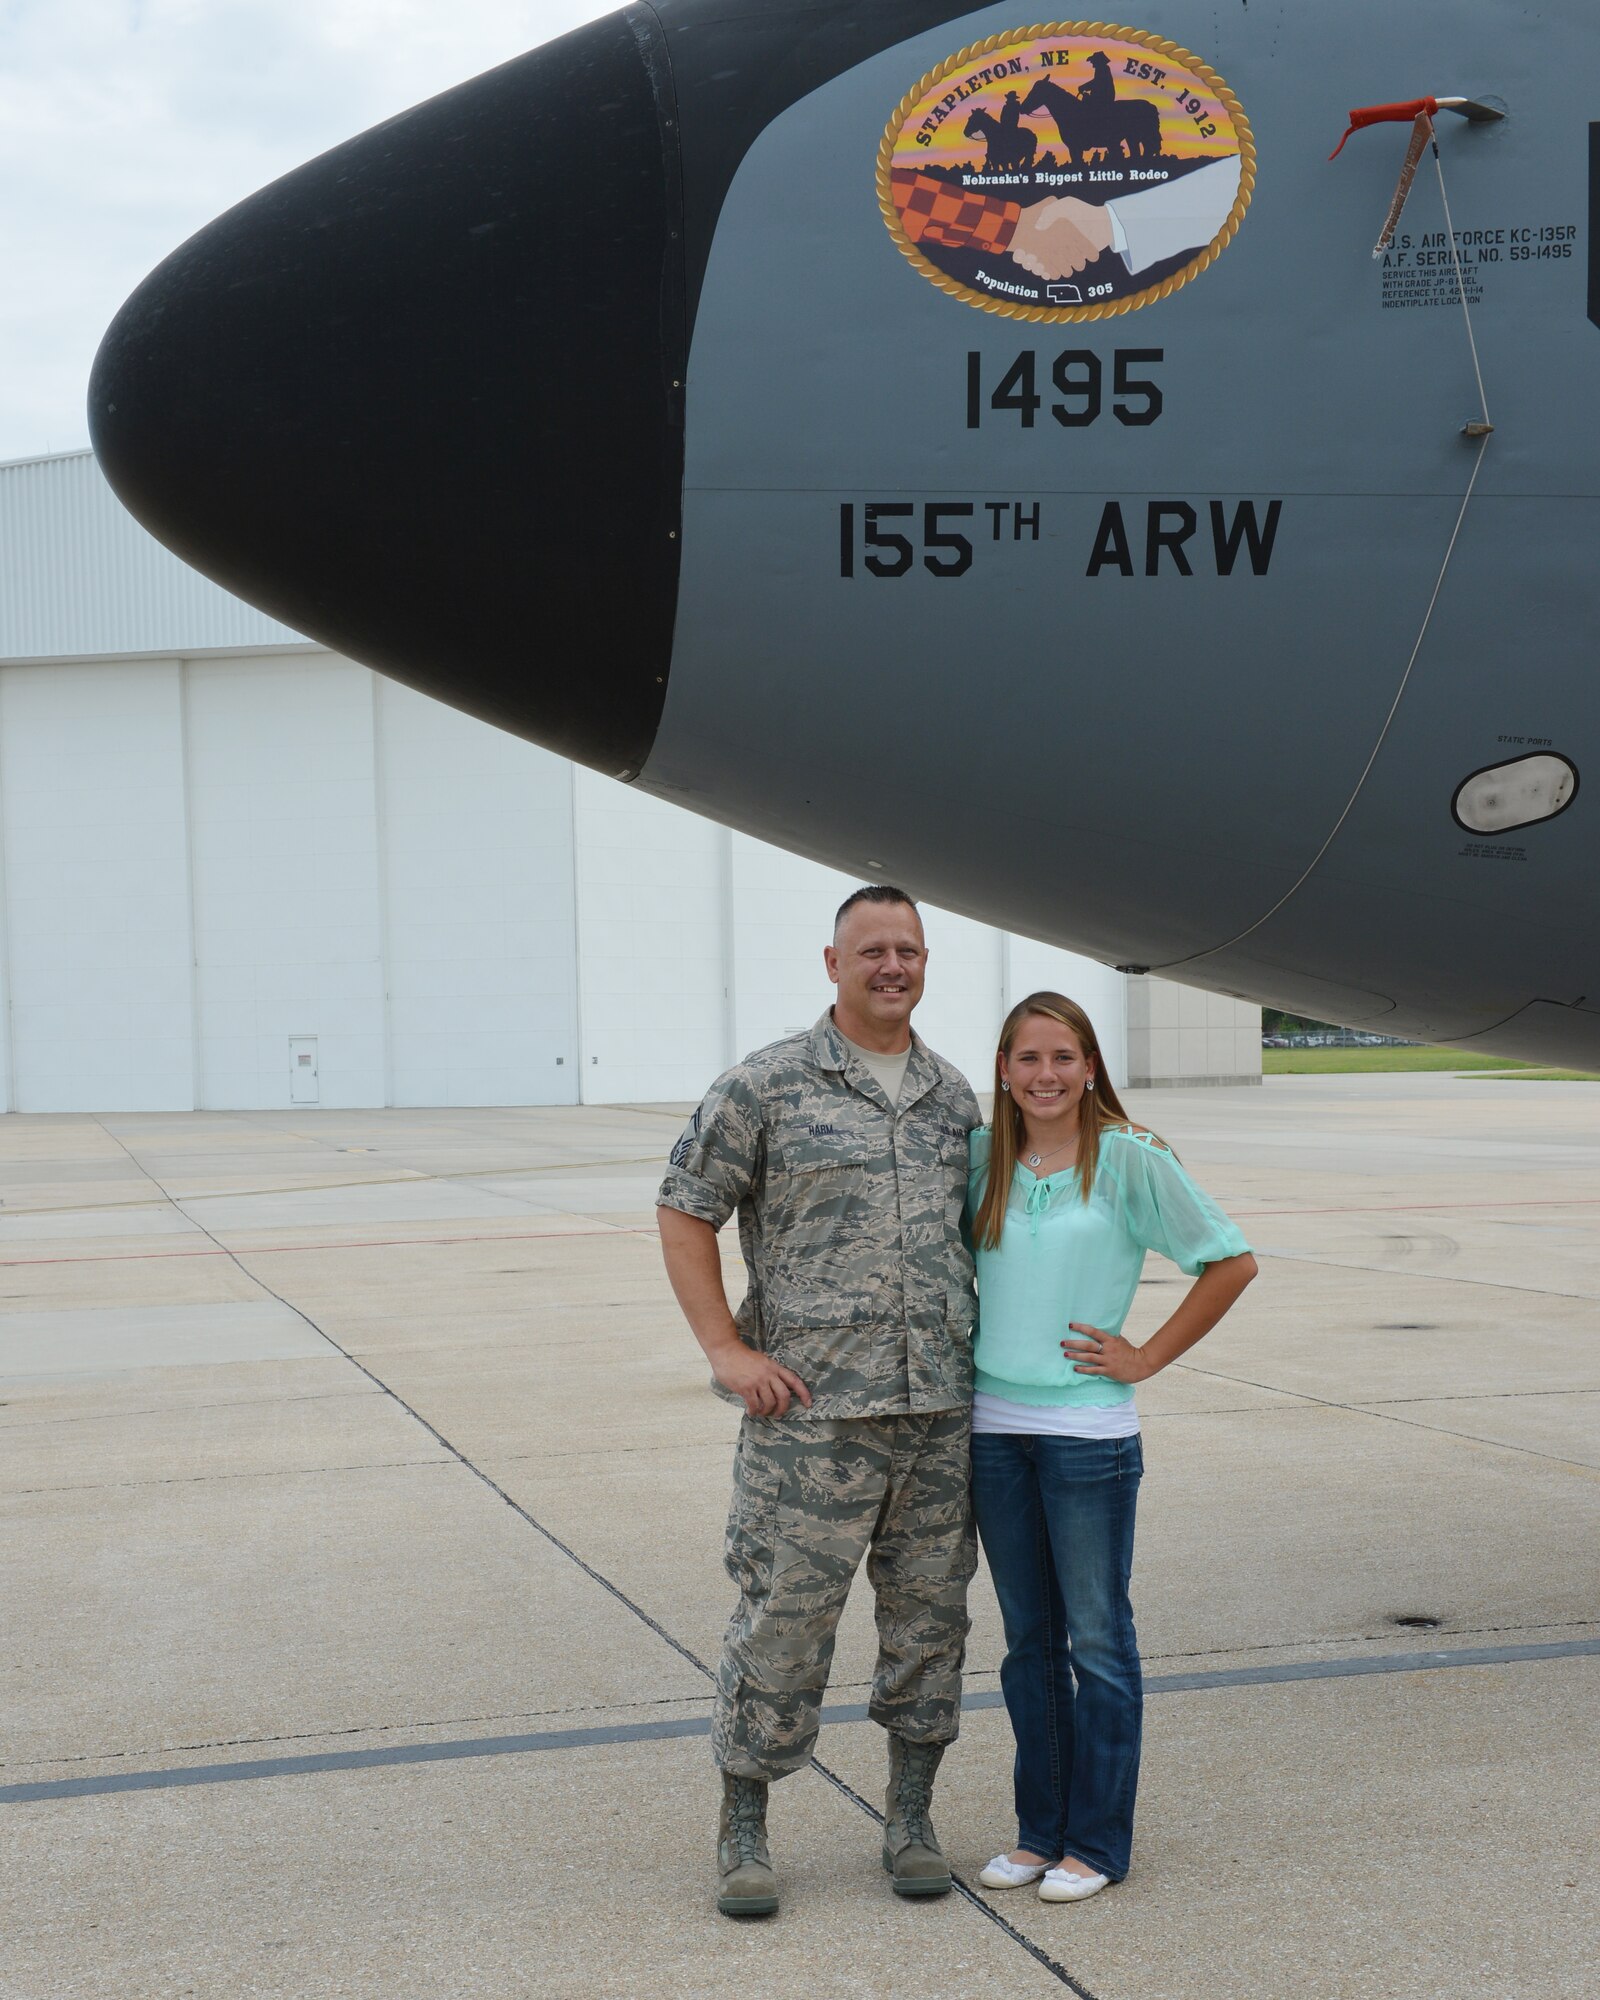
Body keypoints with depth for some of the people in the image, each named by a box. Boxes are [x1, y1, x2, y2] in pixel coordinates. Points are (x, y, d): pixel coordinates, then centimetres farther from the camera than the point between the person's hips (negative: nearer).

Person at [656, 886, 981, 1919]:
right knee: (784, 1618, 0)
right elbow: (685, 1214, -1)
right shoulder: (767, 1086, -3)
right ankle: (744, 1831, 15)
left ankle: (911, 1820, 25)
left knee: (931, 1615, 10)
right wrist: (729, 1350, -7)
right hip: (813, 1410, -4)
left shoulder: (954, 1096, 12)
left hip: (943, 1407, 5)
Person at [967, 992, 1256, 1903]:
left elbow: (1233, 1262, -3)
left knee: (1097, 1639, 4)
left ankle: (1097, 1842, 15)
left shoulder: (1130, 1158, -7)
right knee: (1029, 1640, 13)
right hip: (994, 1426, 4)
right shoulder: (981, 1159, 5)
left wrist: (1147, 1357, -5)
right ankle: (1039, 1829, 23)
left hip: (1089, 1432, -4)